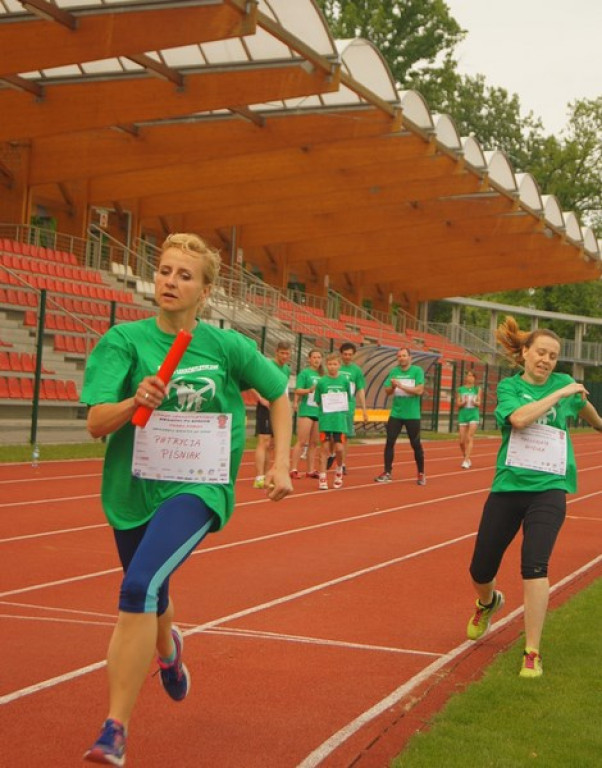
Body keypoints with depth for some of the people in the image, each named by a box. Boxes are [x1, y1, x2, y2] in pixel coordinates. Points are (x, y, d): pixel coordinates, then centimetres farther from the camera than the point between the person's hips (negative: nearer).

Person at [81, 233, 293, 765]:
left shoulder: (228, 346, -4)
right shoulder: (124, 340, -6)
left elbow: (279, 393, 13)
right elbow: (96, 424, -14)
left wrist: (281, 464, 5)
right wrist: (134, 402, -34)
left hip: (198, 487, -2)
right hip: (133, 489, 3)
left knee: (140, 586, -26)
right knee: (151, 600, 21)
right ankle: (167, 649, 61)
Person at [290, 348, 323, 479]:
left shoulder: (322, 375, 13)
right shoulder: (304, 373, -3)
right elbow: (298, 390, -10)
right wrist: (309, 390, -26)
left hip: (319, 411, 6)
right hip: (306, 410, -6)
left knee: (314, 443, 8)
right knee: (302, 441, -9)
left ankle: (311, 470, 14)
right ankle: (293, 469, -7)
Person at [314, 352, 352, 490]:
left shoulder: (344, 381, 1)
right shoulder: (321, 382, -1)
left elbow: (347, 400, 9)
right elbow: (318, 402, 5)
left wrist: (340, 411, 2)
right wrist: (326, 410, -4)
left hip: (340, 420, 1)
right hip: (325, 420, -1)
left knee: (339, 448, -3)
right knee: (325, 448, 0)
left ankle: (339, 471, 25)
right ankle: (322, 478, 6)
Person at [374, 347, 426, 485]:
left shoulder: (417, 371, -6)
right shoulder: (394, 371, 4)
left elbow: (419, 390, -16)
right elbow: (387, 391, 2)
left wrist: (401, 386, -22)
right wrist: (393, 387, -20)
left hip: (412, 415, -3)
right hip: (395, 414, 3)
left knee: (416, 445, 5)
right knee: (389, 442, -2)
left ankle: (421, 474, 17)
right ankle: (387, 473, 5)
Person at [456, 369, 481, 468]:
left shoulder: (477, 389, 5)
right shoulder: (460, 389, 6)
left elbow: (479, 403, 2)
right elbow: (458, 404, 4)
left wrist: (474, 402, -20)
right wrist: (464, 402, -17)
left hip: (473, 415, -2)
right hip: (462, 415, 2)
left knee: (470, 438, -16)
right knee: (462, 441, 2)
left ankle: (466, 460, -20)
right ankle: (466, 458, 24)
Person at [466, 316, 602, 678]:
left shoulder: (564, 383, 5)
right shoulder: (509, 387, 0)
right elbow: (519, 418, -22)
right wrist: (560, 394, -19)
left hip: (548, 489, -1)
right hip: (508, 486, 1)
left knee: (535, 564, -21)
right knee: (481, 572, 7)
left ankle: (533, 653, -14)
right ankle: (488, 603, 45)